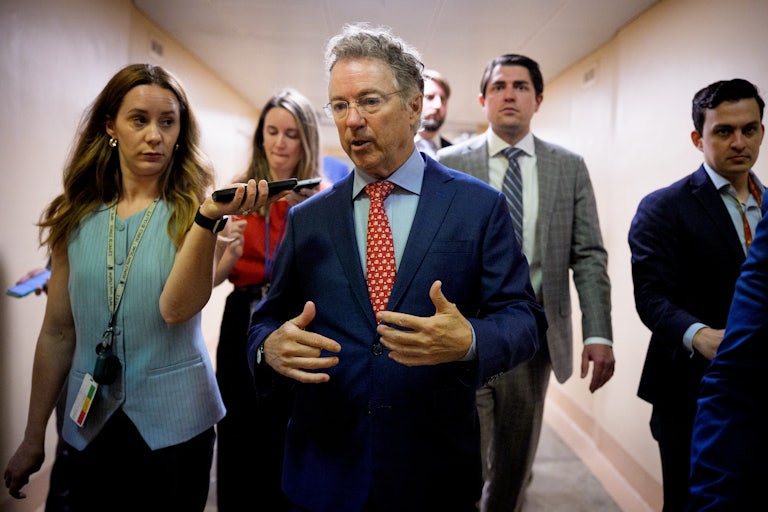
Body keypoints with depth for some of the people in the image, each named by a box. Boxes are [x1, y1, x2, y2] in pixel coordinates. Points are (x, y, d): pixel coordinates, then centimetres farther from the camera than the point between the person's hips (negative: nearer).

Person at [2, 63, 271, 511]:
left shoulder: (189, 211, -8)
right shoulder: (76, 218, 0)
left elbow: (176, 308, -23)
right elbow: (58, 332, 5)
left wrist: (209, 218, -35)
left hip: (173, 423, -2)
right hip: (89, 423, 3)